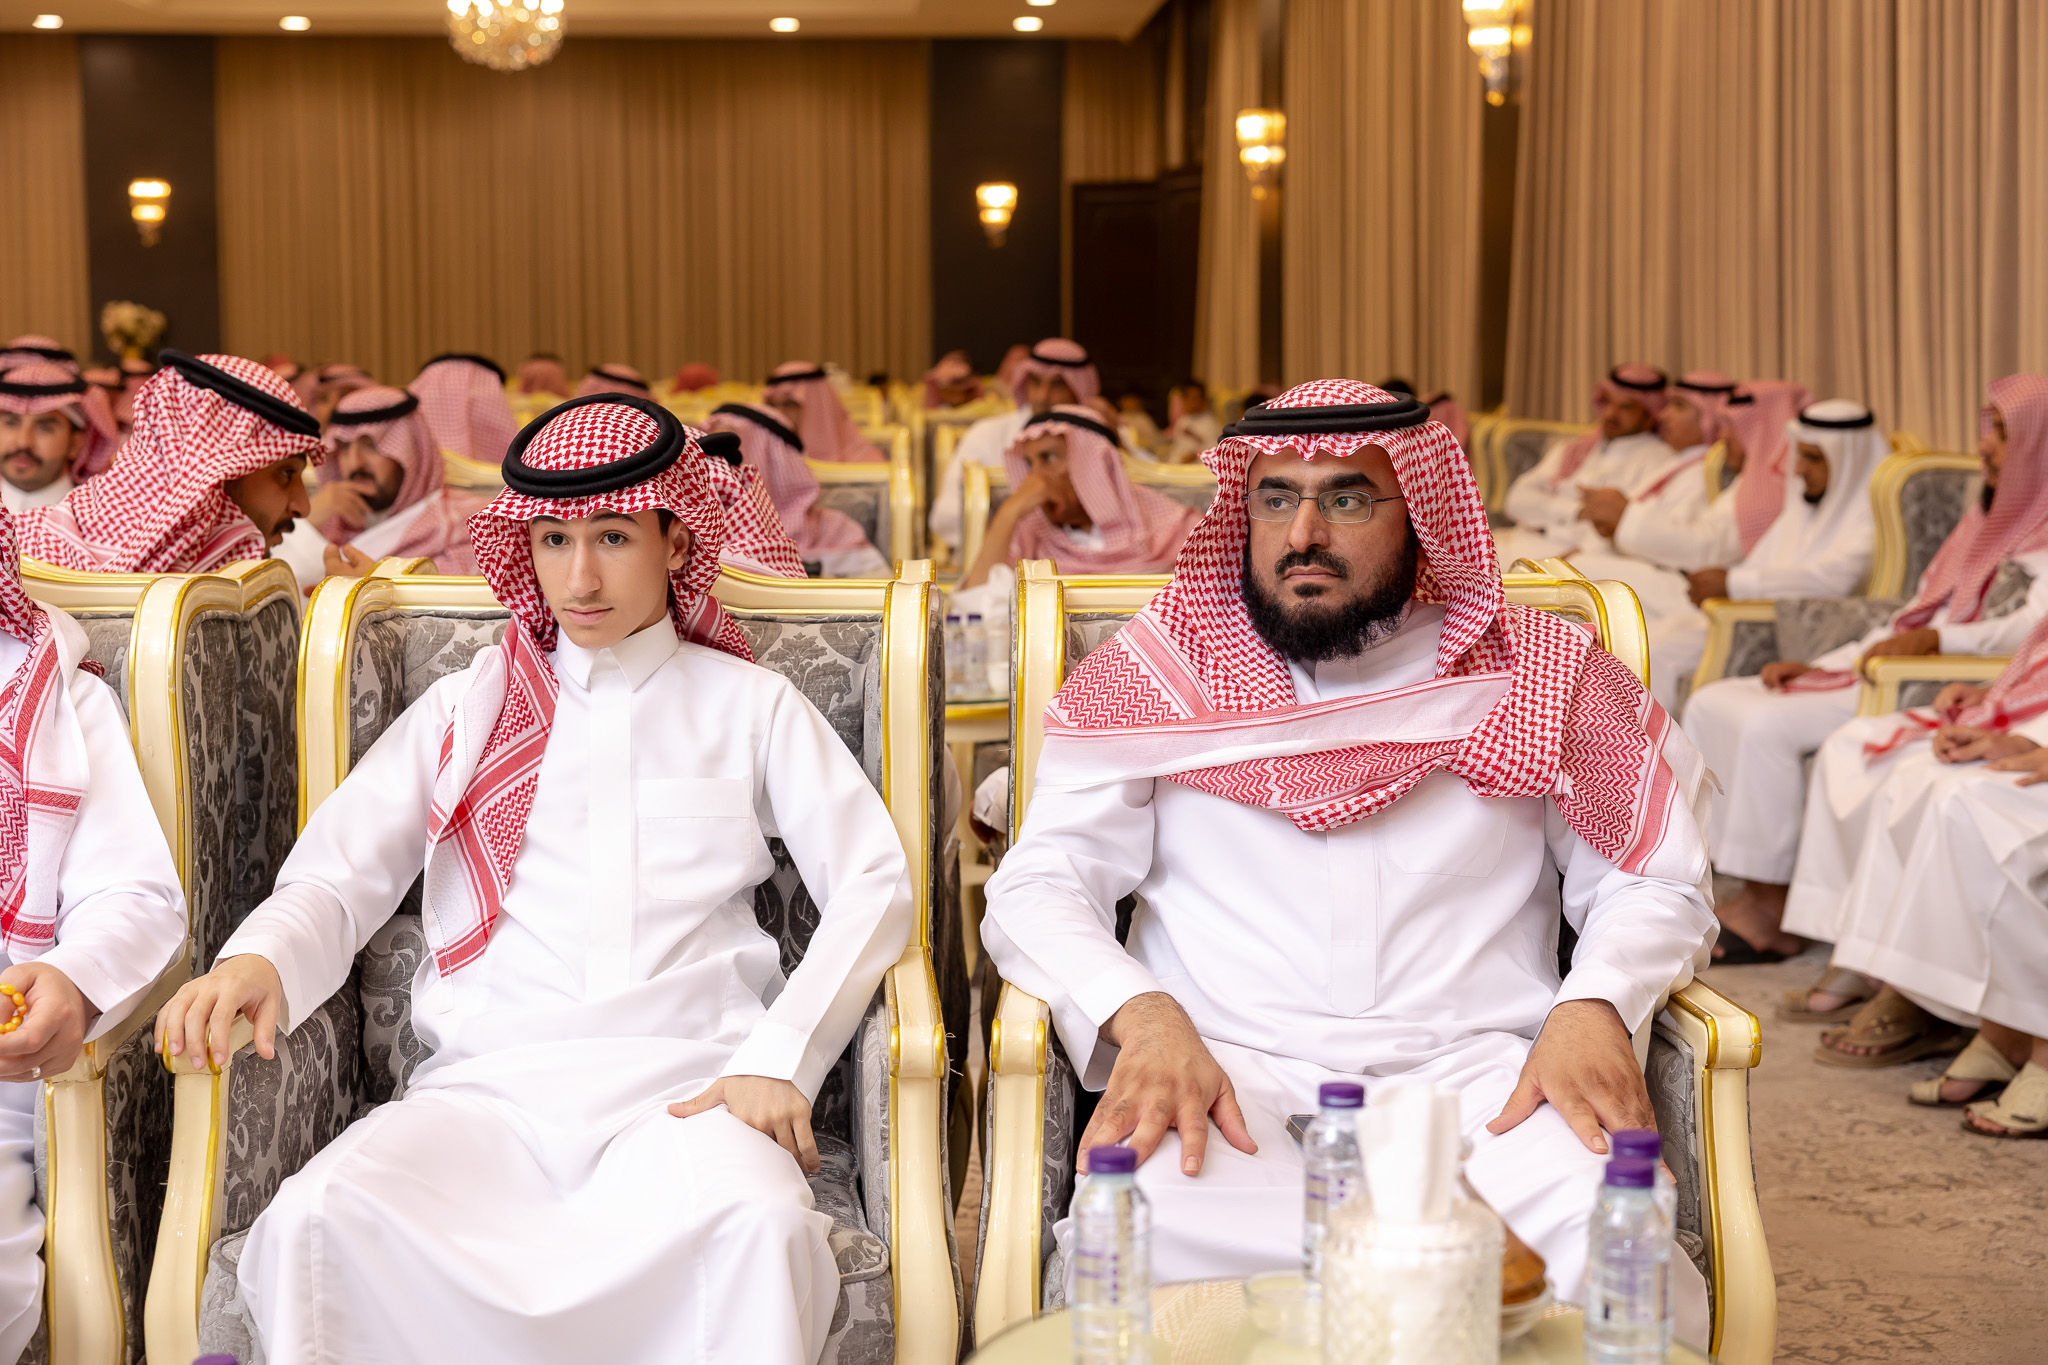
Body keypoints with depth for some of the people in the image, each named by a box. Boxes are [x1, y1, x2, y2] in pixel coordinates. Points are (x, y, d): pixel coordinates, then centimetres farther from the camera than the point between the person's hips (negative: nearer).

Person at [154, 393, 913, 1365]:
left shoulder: (749, 708, 17)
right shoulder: (464, 711, 21)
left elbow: (874, 884, 7)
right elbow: (333, 883, 12)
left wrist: (780, 1057, -8)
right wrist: (258, 964, -13)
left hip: (682, 1089, -1)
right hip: (487, 1088, 2)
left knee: (757, 1219, -37)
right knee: (318, 1216, -31)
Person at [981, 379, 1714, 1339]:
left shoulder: (1534, 675, 14)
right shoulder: (1161, 671, 13)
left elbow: (1651, 885, 16)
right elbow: (1037, 885, 8)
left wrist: (1594, 1007, -7)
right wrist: (1141, 1016, -13)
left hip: (1475, 1077, 0)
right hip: (1224, 1074, 0)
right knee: (1129, 1248, -34)